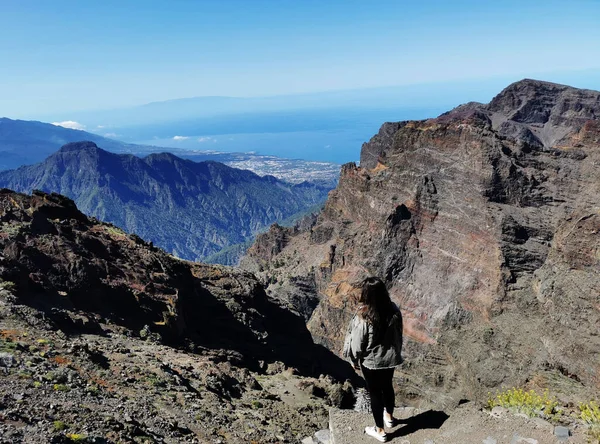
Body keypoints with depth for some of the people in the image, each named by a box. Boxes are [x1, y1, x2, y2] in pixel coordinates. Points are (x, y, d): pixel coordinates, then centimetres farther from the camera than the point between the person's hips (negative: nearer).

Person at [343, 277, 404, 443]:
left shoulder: (363, 317, -28)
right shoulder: (394, 310, -13)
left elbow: (357, 344, -18)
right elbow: (399, 334, 1)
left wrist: (355, 361, 0)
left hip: (371, 362, -5)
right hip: (390, 358, 5)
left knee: (375, 393, 14)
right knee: (387, 386, 28)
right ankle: (389, 417, 51)